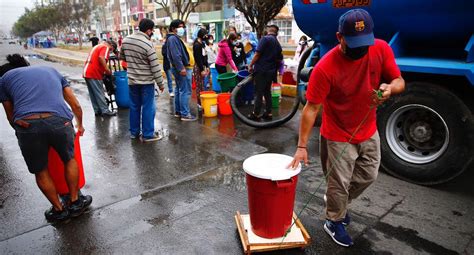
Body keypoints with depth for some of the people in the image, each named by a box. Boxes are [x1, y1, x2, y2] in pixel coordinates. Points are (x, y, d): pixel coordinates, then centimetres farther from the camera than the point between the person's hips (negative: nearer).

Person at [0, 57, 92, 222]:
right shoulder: (51, 70, 31)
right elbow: (76, 105, 28)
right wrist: (79, 124, 45)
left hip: (27, 125, -1)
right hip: (59, 121, 1)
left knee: (40, 171, 21)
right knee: (69, 160, 26)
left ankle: (59, 210, 34)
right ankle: (75, 203, 36)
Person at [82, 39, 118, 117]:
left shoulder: (97, 46, 25)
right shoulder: (106, 47, -4)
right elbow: (101, 58, -23)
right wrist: (107, 70, -20)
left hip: (87, 72, 9)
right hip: (94, 74, -9)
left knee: (93, 94, 12)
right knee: (99, 93, -4)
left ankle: (97, 111, 17)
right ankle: (105, 111, 1)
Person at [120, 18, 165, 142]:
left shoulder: (126, 40, 3)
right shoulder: (148, 44, -16)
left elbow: (122, 56, 19)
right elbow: (155, 67, -15)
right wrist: (160, 83, -8)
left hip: (132, 80, 6)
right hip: (146, 81, -6)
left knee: (134, 107, 14)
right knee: (148, 108, 1)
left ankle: (134, 132, 24)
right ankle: (148, 134, 7)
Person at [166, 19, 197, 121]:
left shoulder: (176, 38, 20)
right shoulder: (173, 38, -13)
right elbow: (176, 55, -23)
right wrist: (181, 68, -27)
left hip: (183, 67, 11)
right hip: (183, 68, -11)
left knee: (179, 90, 14)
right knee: (185, 91, -10)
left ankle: (178, 111, 22)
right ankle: (185, 114, -8)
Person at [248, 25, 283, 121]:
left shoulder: (265, 39, -9)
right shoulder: (278, 44, 13)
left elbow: (257, 54, -13)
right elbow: (279, 59, 18)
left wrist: (251, 65, -6)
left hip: (261, 70, -6)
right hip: (271, 71, 7)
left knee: (258, 93, -2)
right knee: (267, 92, 13)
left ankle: (256, 114, 2)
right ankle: (268, 113, 15)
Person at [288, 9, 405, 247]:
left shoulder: (381, 49, -12)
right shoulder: (325, 68, -26)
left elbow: (399, 81, -3)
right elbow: (311, 108, -22)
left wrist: (390, 87, -29)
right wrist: (302, 146, -21)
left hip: (369, 131, 6)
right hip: (338, 137, -5)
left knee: (367, 176, 23)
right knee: (339, 184, 8)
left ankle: (338, 203, 49)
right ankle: (334, 222, 36)